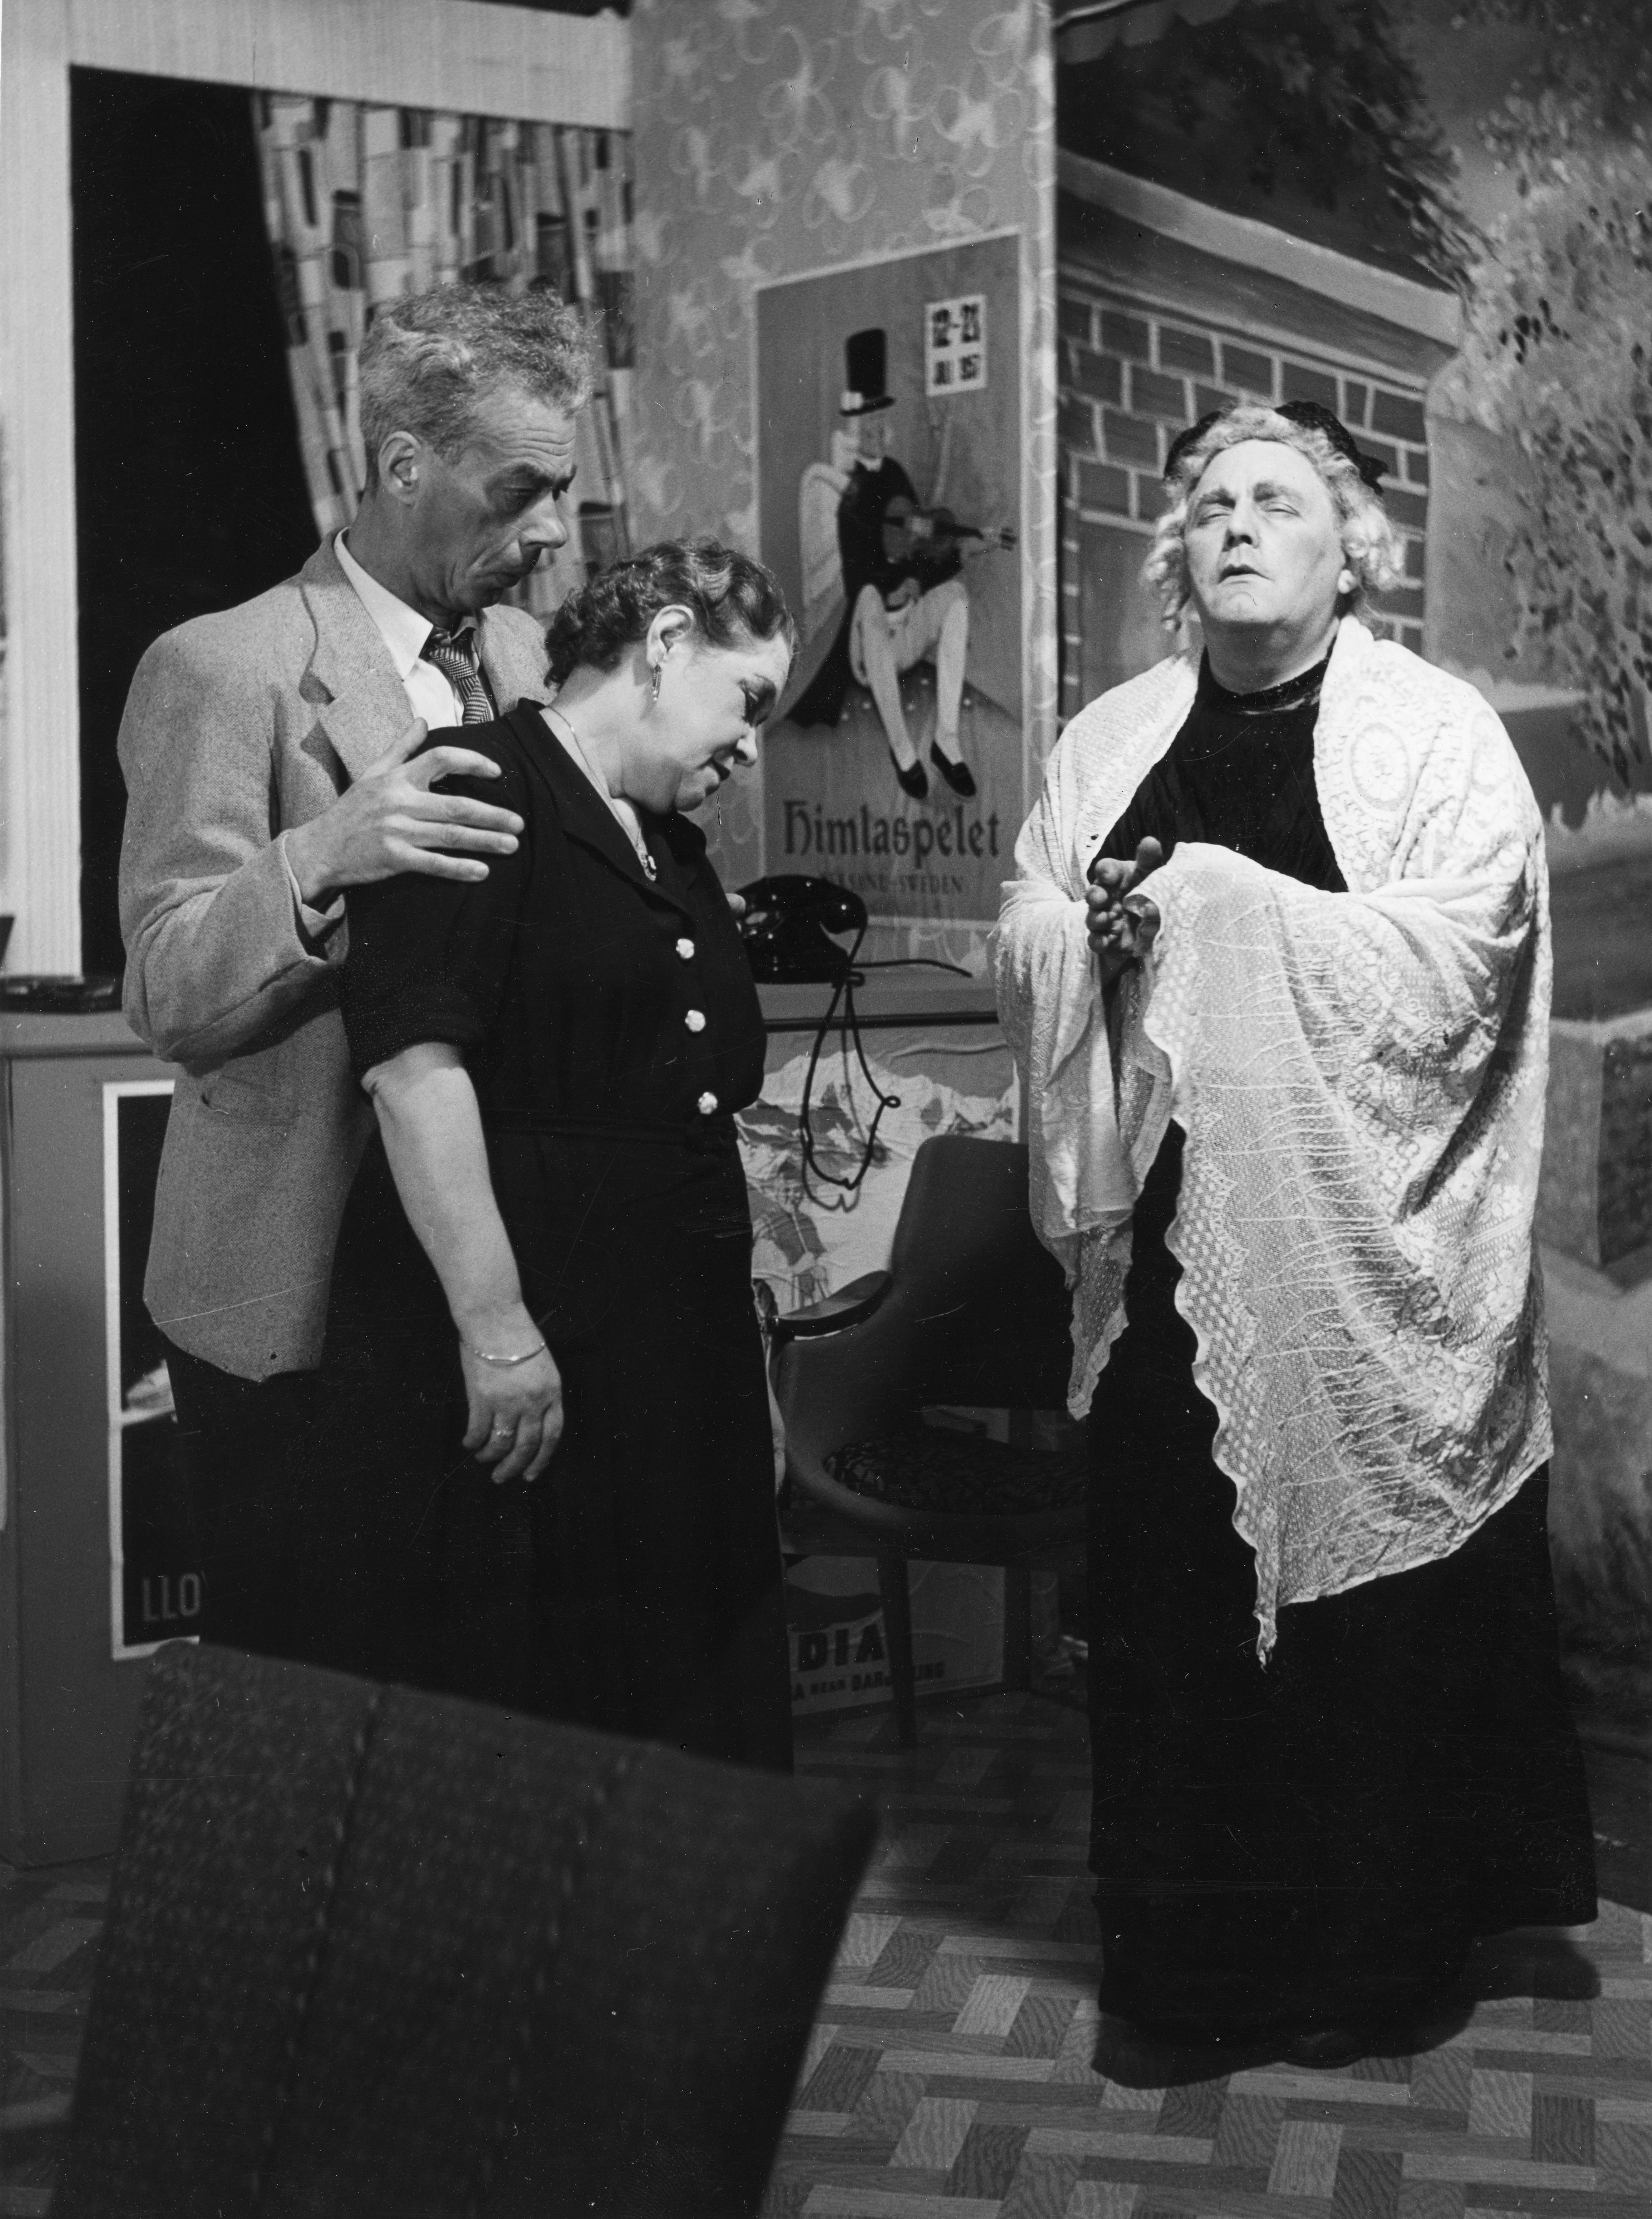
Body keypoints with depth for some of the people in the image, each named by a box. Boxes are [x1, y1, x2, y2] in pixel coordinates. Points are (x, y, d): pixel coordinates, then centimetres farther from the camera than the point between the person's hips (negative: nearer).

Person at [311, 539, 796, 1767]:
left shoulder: (676, 849, 20)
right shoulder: (479, 792, -8)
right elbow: (414, 1062, -19)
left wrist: (747, 1352, 22)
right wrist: (495, 1322, -23)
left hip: (679, 1361, 9)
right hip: (514, 1360, -8)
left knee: (688, 1718, 11)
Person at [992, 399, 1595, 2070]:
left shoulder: (1435, 735, -2)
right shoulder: (1110, 741, 12)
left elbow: (1448, 964, -14)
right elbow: (1020, 951, 11)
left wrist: (1213, 903, -16)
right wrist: (1094, 928, -11)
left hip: (1356, 1268, -3)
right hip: (1161, 1253, 4)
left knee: (1359, 1610, 6)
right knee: (1164, 1603, 7)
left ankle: (1367, 1961, 25)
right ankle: (1178, 1959, 23)